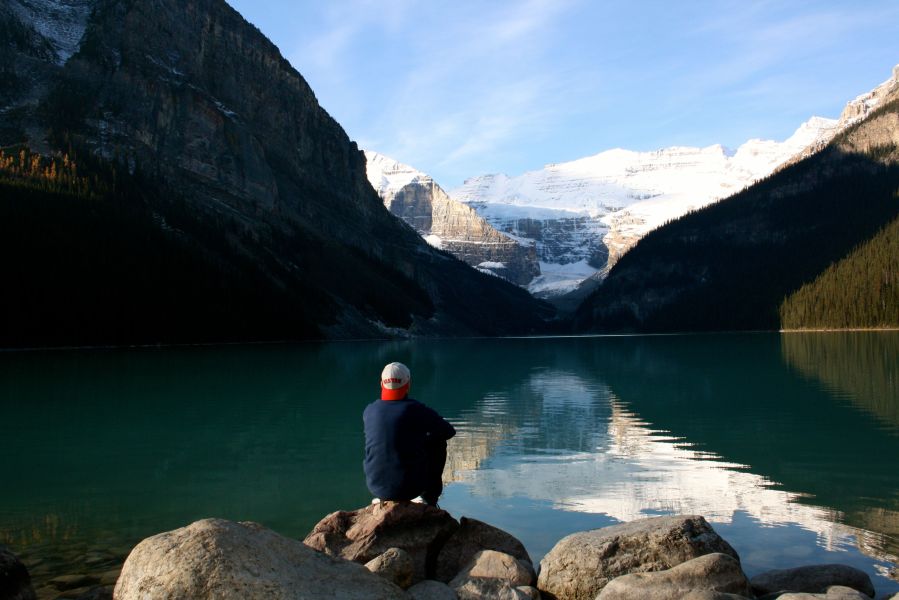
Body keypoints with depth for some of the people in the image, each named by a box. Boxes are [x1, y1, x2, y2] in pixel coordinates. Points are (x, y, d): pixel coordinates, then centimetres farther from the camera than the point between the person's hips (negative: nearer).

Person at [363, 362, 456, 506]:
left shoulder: (369, 411, -1)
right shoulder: (416, 409, -12)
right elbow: (449, 431, 4)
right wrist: (426, 437, 23)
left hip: (376, 486, 4)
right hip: (410, 487, -4)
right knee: (438, 443, 19)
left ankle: (383, 497, 29)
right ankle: (429, 497, 23)